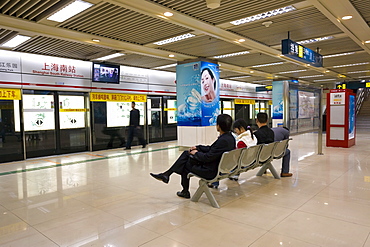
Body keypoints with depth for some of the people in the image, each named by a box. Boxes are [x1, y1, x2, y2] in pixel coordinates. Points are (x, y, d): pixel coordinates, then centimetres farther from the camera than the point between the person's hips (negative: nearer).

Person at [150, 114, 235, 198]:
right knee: (186, 153, 8)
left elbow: (208, 157, -25)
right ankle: (166, 174, 13)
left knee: (185, 165, 12)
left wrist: (196, 153, -8)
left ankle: (185, 192, 31)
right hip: (217, 166, 9)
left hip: (211, 171, -9)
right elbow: (212, 149, 13)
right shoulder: (229, 136, 3)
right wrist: (197, 148, 9)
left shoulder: (223, 140, -27)